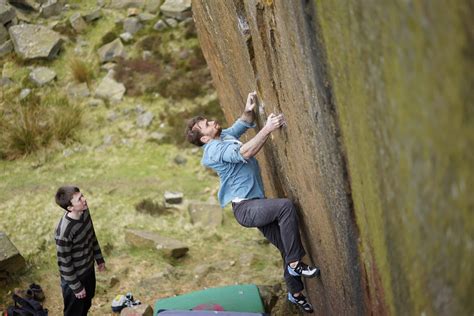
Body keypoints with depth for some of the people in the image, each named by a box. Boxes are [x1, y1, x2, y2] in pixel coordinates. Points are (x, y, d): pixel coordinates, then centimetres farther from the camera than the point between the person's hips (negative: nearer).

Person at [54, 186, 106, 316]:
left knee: (86, 303, 30)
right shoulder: (64, 231, -37)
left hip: (88, 268, 7)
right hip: (74, 277, -7)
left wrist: (99, 258, 16)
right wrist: (76, 287, -15)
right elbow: (64, 264, -25)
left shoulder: (84, 212, -13)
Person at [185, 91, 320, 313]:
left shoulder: (224, 136, 15)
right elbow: (245, 153, -30)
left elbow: (242, 125, 27)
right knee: (286, 206, -32)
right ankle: (295, 264, -21)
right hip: (245, 208, -9)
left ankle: (296, 293, 26)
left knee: (287, 248, 7)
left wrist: (249, 110, 5)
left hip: (256, 205, 9)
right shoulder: (215, 149, -15)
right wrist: (267, 129, -33)